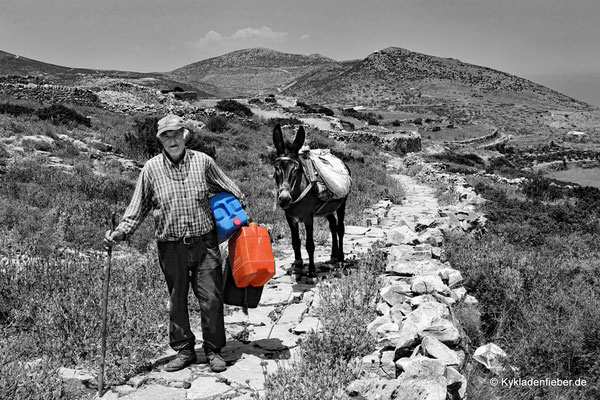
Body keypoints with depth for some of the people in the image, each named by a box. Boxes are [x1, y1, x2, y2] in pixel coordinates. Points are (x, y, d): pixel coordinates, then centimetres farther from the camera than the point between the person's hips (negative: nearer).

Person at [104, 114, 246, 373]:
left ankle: (214, 351, 16)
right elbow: (138, 207, 6)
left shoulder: (202, 162, 1)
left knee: (211, 299, 1)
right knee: (176, 301, 10)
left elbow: (230, 191, 14)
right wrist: (120, 232, -4)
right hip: (171, 248, 1)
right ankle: (183, 350, 26)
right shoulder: (151, 169, 1)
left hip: (205, 244, 0)